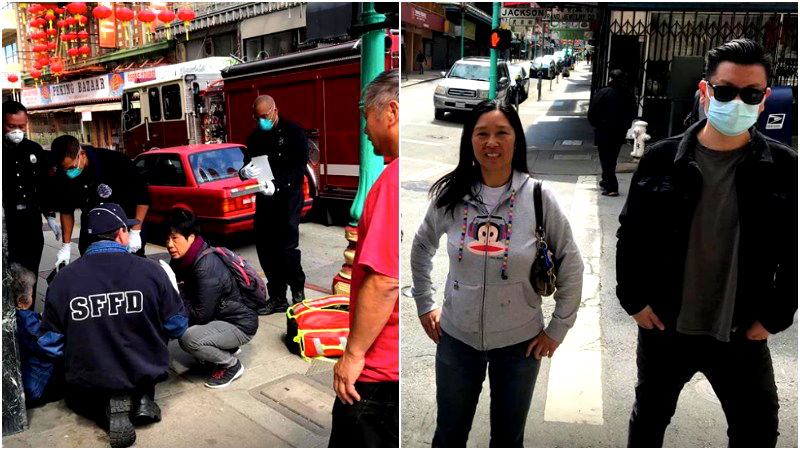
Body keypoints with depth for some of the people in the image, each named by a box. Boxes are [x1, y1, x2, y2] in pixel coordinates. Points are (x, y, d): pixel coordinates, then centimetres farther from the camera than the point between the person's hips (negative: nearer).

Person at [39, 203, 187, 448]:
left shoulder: (63, 278, -12)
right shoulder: (150, 271, -16)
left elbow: (50, 341, -2)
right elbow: (177, 326, -6)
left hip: (89, 381, 0)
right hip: (146, 373, 1)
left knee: (75, 395, 34)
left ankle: (109, 408, 0)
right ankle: (142, 398, 4)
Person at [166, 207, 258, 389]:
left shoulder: (207, 267, -28)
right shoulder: (184, 258, -1)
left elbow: (201, 315, -25)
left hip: (240, 324, -9)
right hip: (218, 315, 9)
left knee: (189, 338, -27)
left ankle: (232, 365, 0)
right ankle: (224, 348, 16)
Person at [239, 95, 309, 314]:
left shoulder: (293, 132, -4)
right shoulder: (255, 137, 12)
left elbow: (299, 168, -12)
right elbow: (247, 163, 9)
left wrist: (277, 184, -26)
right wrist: (244, 172, -16)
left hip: (288, 196, -6)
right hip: (264, 198, 6)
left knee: (286, 247, -10)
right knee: (265, 248, 5)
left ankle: (298, 293, 10)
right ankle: (277, 298, 17)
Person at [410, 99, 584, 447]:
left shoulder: (539, 197, -12)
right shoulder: (450, 194, -7)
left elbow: (570, 264, -3)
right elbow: (421, 248, 9)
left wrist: (558, 329, 0)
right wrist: (424, 305, 8)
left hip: (520, 342, -1)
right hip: (456, 337, 1)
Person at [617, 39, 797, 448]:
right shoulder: (662, 158, -8)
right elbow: (631, 234, -1)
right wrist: (633, 300, -3)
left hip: (742, 335, 1)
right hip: (663, 326, 0)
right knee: (649, 417, 19)